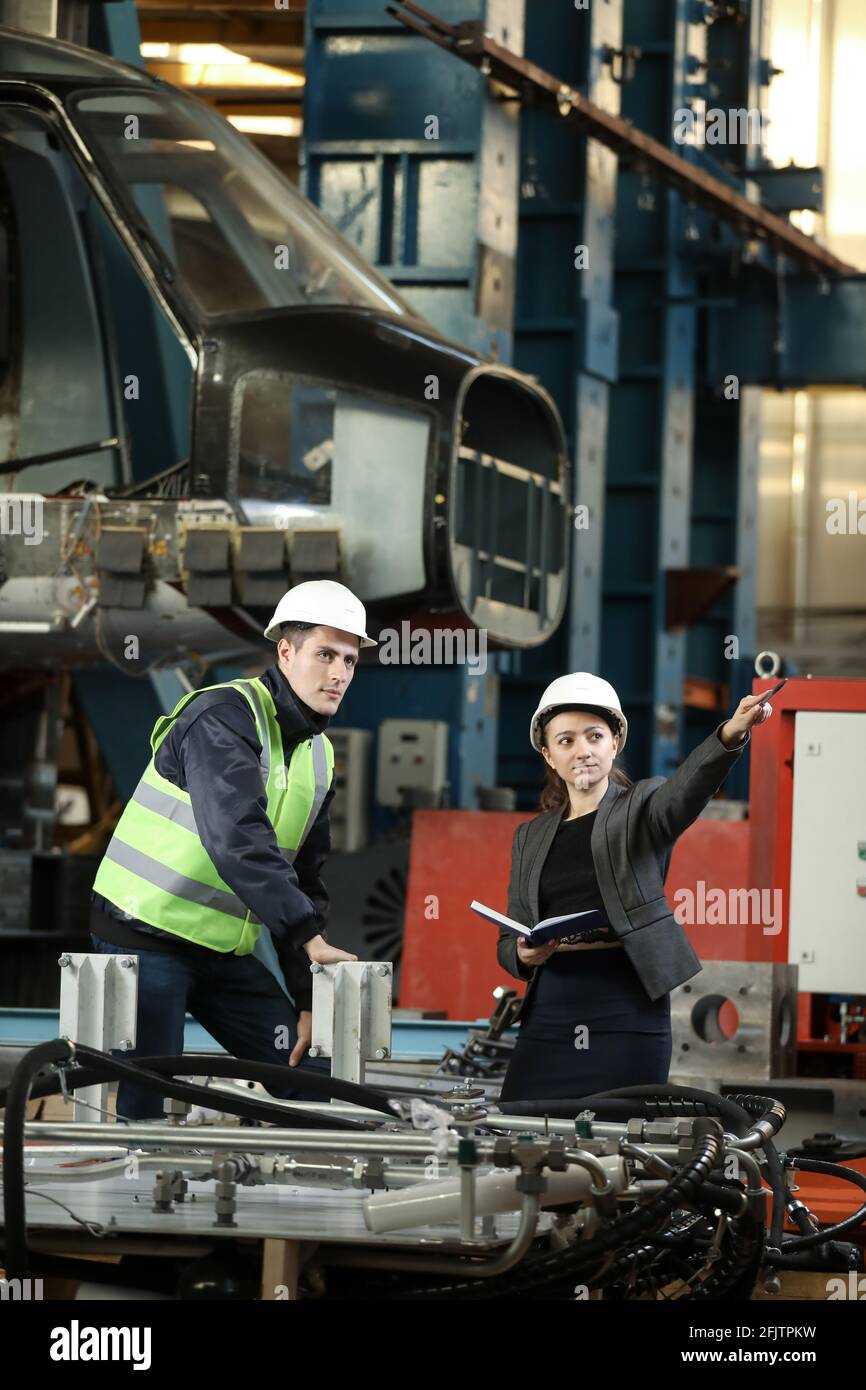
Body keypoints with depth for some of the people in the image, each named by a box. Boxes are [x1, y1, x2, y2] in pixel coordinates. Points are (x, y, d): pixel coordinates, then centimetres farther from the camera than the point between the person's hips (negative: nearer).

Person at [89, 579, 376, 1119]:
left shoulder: (318, 757, 9)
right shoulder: (224, 716, -18)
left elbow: (305, 878, 14)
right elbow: (238, 838, -32)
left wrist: (306, 998, 7)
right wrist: (310, 938, -38)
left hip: (227, 950, 8)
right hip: (146, 937, -8)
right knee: (144, 1109, -9)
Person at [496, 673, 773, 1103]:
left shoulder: (641, 809, 6)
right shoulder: (530, 837, 17)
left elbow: (688, 787, -18)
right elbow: (508, 940, 19)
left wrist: (732, 734, -38)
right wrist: (523, 955, -7)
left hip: (629, 1017, -3)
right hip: (550, 1015, 3)